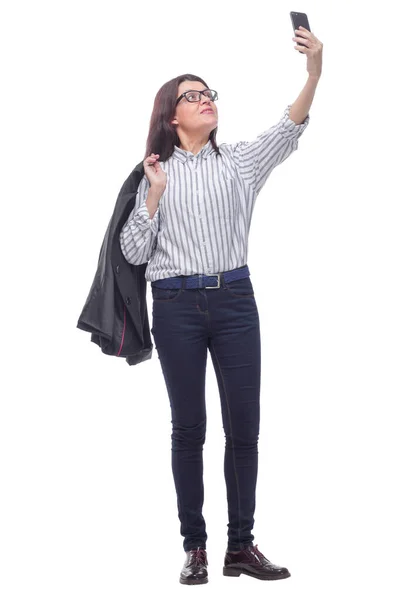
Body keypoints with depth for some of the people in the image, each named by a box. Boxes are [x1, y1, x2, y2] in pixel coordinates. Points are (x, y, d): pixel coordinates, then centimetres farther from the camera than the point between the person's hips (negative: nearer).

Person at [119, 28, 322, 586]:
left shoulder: (239, 161, 8)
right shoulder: (157, 174, 6)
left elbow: (287, 130, -10)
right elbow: (133, 251, 2)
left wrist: (313, 73, -25)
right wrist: (155, 192, -9)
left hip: (234, 300, 1)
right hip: (177, 305, -1)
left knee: (244, 426, 2)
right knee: (188, 428, 4)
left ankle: (241, 544, 12)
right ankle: (194, 547, 12)